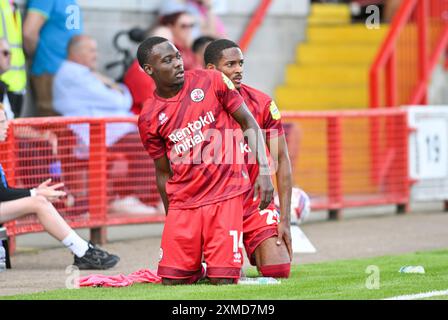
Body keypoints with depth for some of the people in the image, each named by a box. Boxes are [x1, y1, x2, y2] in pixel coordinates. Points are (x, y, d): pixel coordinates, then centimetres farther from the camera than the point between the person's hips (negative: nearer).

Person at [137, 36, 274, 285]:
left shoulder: (211, 82, -1)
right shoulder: (149, 119, 2)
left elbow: (249, 124, 4)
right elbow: (163, 173, 11)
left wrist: (263, 171, -7)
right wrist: (171, 221, 13)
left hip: (225, 195, -2)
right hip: (183, 202, 2)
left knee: (223, 281, -10)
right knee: (172, 280, -3)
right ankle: (197, 269, 29)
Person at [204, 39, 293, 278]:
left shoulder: (262, 104, -4)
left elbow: (281, 160, 0)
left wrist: (285, 219, -6)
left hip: (256, 203, 2)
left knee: (279, 270, -13)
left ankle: (255, 251, 24)